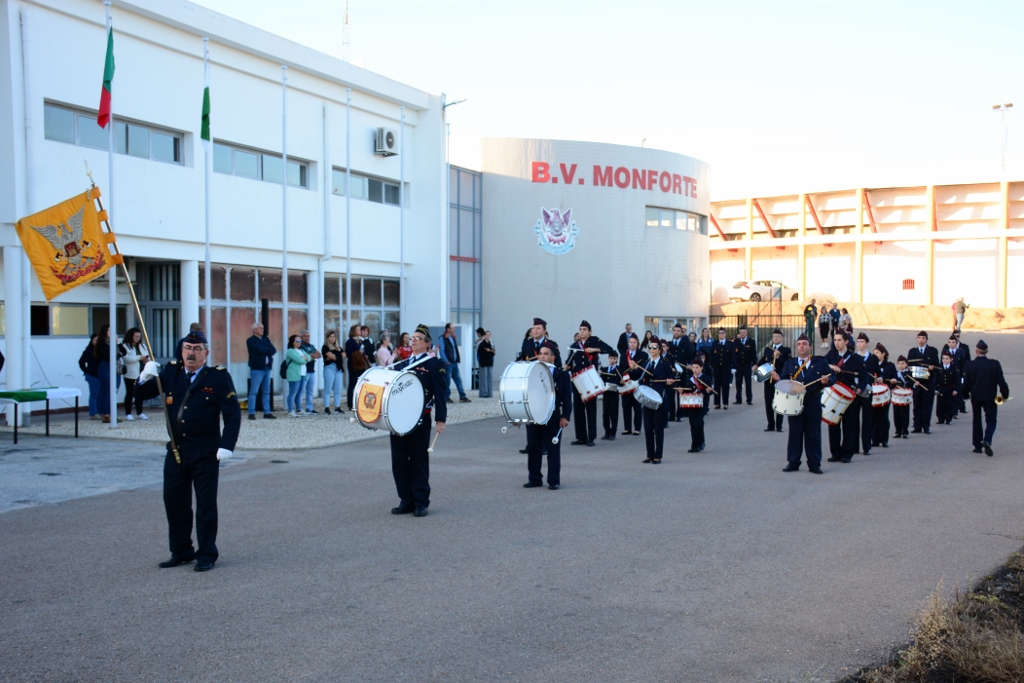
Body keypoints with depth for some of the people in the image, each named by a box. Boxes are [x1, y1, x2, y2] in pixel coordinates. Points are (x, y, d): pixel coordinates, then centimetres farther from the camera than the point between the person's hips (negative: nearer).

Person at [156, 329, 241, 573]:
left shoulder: (219, 377, -6)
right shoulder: (170, 372, 7)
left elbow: (233, 414, -8)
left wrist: (226, 445, -18)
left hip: (205, 452, -4)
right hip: (176, 450, 4)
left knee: (206, 504, 3)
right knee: (174, 501, 11)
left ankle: (206, 555, 14)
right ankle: (181, 552, 26)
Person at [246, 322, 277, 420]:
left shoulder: (266, 339, 17)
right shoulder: (251, 340, -3)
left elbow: (273, 350, 5)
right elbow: (260, 350, -17)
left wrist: (265, 351, -12)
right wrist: (268, 349, 0)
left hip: (267, 368, 6)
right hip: (257, 369, -6)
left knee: (266, 391, 8)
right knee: (254, 391, -6)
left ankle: (267, 412, 11)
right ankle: (251, 413, -4)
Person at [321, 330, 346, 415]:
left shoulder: (338, 347, 21)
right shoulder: (325, 347, 1)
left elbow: (343, 355, 6)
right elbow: (331, 356, -12)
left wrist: (335, 357, -6)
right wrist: (339, 357, 5)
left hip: (339, 369, 6)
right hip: (329, 368, -6)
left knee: (338, 390, 4)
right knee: (328, 389, -5)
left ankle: (337, 408, 8)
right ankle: (326, 408, -3)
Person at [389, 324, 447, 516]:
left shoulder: (433, 364, -2)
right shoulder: (400, 365, 15)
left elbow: (440, 392, -7)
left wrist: (440, 419, -12)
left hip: (420, 419, -5)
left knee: (419, 461, 2)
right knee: (399, 460, 6)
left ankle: (421, 503, 10)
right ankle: (406, 500, 17)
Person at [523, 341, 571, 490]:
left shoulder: (562, 375, 1)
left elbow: (567, 398, -4)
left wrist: (565, 416, -13)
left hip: (553, 418, -3)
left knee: (553, 449, 3)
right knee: (533, 448, 7)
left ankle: (554, 481, 8)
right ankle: (534, 479, 16)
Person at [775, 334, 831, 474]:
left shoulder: (820, 362, 8)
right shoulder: (789, 364, 11)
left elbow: (831, 378, 6)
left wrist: (826, 381, -16)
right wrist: (778, 379, -17)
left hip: (813, 403, -1)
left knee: (813, 434, 3)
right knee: (795, 433, 3)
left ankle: (814, 465, 9)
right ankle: (793, 462, 12)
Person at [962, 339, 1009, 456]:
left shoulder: (971, 365, -8)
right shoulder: (994, 364, -9)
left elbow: (966, 383, -5)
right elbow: (1001, 381, -9)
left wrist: (966, 394, 11)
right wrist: (1005, 394, 5)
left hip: (975, 397, 1)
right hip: (990, 397, -1)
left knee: (977, 420, 14)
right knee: (991, 421, 4)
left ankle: (977, 445, 15)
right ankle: (987, 441, -19)